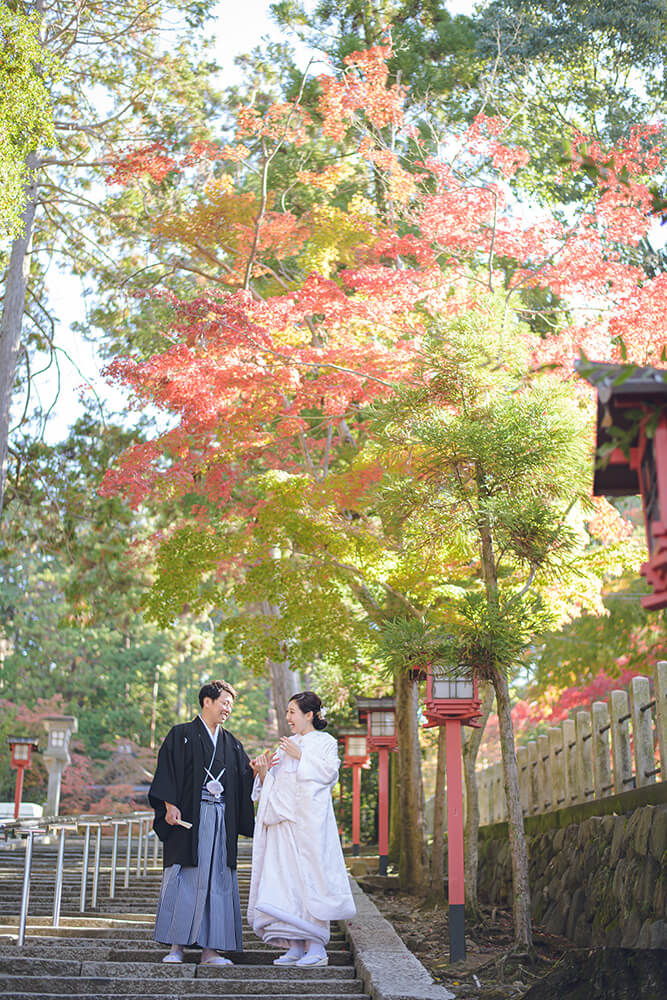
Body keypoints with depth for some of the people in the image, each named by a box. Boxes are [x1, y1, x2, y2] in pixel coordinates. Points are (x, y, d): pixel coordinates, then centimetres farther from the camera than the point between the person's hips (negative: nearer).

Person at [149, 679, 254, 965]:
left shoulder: (232, 744, 18)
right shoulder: (182, 735, 5)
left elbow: (245, 782, 13)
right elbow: (167, 770, -3)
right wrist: (170, 805, -15)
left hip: (221, 819, 4)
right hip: (188, 818, -4)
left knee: (218, 880, 1)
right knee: (182, 879, -4)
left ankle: (210, 949, 5)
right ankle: (176, 946, 3)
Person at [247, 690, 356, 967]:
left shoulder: (325, 742, 6)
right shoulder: (287, 745, 23)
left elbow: (329, 773, -9)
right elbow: (273, 784, 21)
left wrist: (300, 756, -9)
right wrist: (262, 772, 1)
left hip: (309, 818, -6)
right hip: (283, 820, 6)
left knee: (309, 875, -9)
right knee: (285, 878, 1)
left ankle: (316, 947, -5)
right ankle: (296, 946, 6)